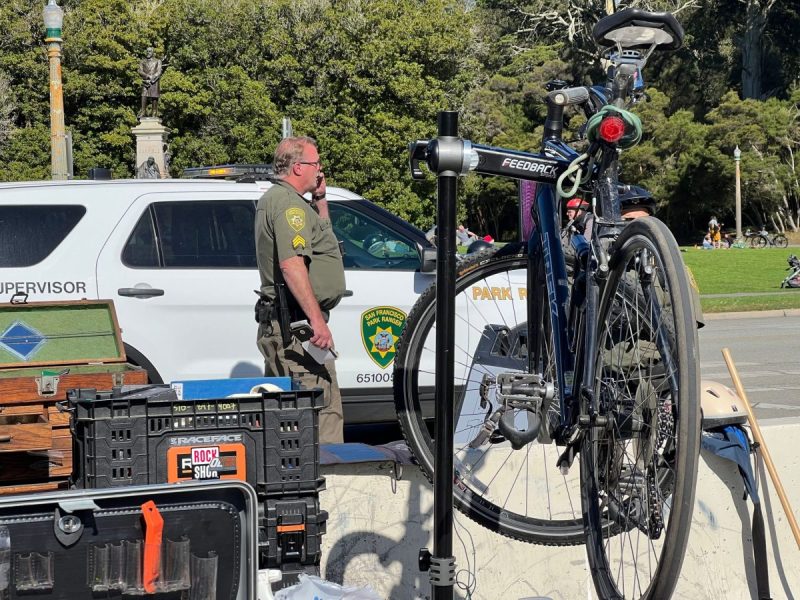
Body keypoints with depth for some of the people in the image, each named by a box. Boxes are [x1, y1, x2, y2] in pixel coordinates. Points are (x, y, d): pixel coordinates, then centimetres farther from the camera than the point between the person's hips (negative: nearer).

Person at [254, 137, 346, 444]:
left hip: (275, 324, 11)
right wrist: (317, 320, -28)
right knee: (324, 411, -12)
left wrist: (319, 200, 19)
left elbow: (320, 236, 34)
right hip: (296, 326, -11)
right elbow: (291, 263, -26)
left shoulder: (272, 198, 20)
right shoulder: (290, 202, -13)